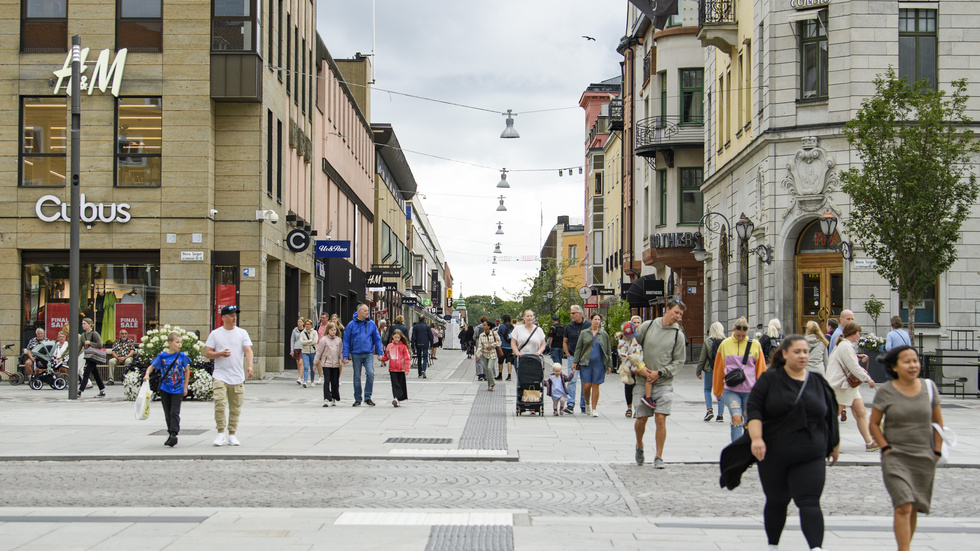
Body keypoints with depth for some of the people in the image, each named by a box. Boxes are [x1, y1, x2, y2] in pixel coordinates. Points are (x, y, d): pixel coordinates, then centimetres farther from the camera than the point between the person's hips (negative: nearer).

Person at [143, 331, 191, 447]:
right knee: (167, 414, 10)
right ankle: (170, 433, 20)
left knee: (174, 412, -11)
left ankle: (174, 434, -17)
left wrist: (185, 387, 10)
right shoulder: (162, 356, -3)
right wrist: (147, 375, -17)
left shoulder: (182, 356, -1)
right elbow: (151, 367, 5)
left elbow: (187, 370, 10)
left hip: (178, 390, -1)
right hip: (164, 389, 1)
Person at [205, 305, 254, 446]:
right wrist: (221, 353, -15)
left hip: (238, 377, 2)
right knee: (219, 404, -15)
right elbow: (207, 353, 3)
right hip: (220, 375, -1)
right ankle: (221, 433, -4)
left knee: (235, 408, 5)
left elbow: (248, 350, -5)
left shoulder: (242, 333, 7)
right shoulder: (215, 334, 5)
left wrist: (249, 365, -22)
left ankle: (232, 434, 17)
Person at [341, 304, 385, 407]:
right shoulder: (351, 325, 0)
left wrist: (380, 353, 2)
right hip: (356, 354, 0)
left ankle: (367, 397, -3)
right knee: (357, 377, 7)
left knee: (370, 373, -16)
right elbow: (346, 341, 2)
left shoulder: (371, 324, 5)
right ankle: (357, 399, 18)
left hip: (368, 354, 0)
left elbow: (377, 339, 9)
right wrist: (345, 356, -3)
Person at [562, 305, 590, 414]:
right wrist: (568, 355, 2)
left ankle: (583, 405, 14)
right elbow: (565, 342, 14)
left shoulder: (588, 325, 0)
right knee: (572, 380, -10)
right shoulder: (569, 326, 6)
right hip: (573, 357, 1)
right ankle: (570, 405, -14)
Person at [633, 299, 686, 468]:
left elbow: (679, 361, 1)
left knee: (660, 418, -9)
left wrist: (660, 373, -10)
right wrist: (638, 367, -4)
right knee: (641, 419, 5)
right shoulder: (647, 326, 2)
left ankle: (659, 457, 2)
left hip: (664, 383, -1)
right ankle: (639, 446, 33)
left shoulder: (678, 335, 0)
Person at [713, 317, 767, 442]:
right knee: (736, 418, -17)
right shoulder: (725, 344, 4)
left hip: (750, 390, 1)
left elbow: (761, 370, 10)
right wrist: (718, 391, 17)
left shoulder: (755, 345, 4)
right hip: (731, 390, -1)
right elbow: (718, 369, 12)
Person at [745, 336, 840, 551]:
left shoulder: (818, 384, 8)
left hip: (810, 458, 1)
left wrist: (834, 446, 21)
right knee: (776, 502, 13)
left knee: (810, 503, -12)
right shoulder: (769, 380, 0)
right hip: (773, 456, 0)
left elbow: (830, 418, 17)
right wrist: (756, 438, -19)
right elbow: (754, 409, -6)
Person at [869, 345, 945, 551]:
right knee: (904, 507, -16)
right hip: (895, 457, -3)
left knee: (914, 509, 9)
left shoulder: (928, 387, 4)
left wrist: (937, 451, 6)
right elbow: (874, 424, 2)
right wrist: (886, 449, -8)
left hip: (924, 459, 3)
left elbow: (938, 422, 12)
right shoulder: (885, 391, -4)